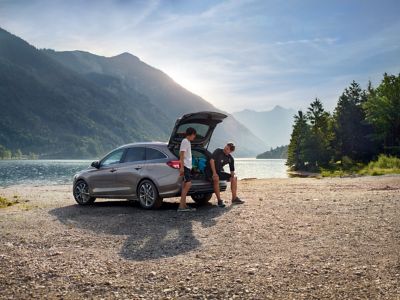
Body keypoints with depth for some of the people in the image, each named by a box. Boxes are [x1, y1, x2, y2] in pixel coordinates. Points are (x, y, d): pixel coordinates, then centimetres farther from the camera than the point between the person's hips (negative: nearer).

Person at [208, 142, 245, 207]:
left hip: (220, 172, 7)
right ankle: (219, 200, -32)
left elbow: (232, 170, 9)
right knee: (216, 178, -37)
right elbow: (212, 160, -23)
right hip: (211, 171, -7)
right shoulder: (218, 151, -13)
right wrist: (214, 173, -28)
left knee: (234, 178, 2)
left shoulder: (230, 159, 1)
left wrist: (232, 176, -10)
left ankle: (234, 198, 9)